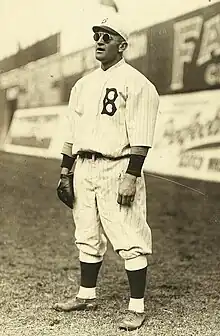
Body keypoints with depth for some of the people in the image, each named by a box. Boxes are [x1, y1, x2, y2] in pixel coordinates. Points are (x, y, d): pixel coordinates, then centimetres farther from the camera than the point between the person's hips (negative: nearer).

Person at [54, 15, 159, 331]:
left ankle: (137, 307, 6)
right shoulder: (83, 84, 16)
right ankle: (87, 295, 30)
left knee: (130, 241, -4)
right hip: (84, 168, 7)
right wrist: (64, 172, 14)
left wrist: (131, 177, -20)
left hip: (118, 169, -7)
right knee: (87, 237, 16)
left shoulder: (136, 83, -7)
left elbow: (140, 137, -14)